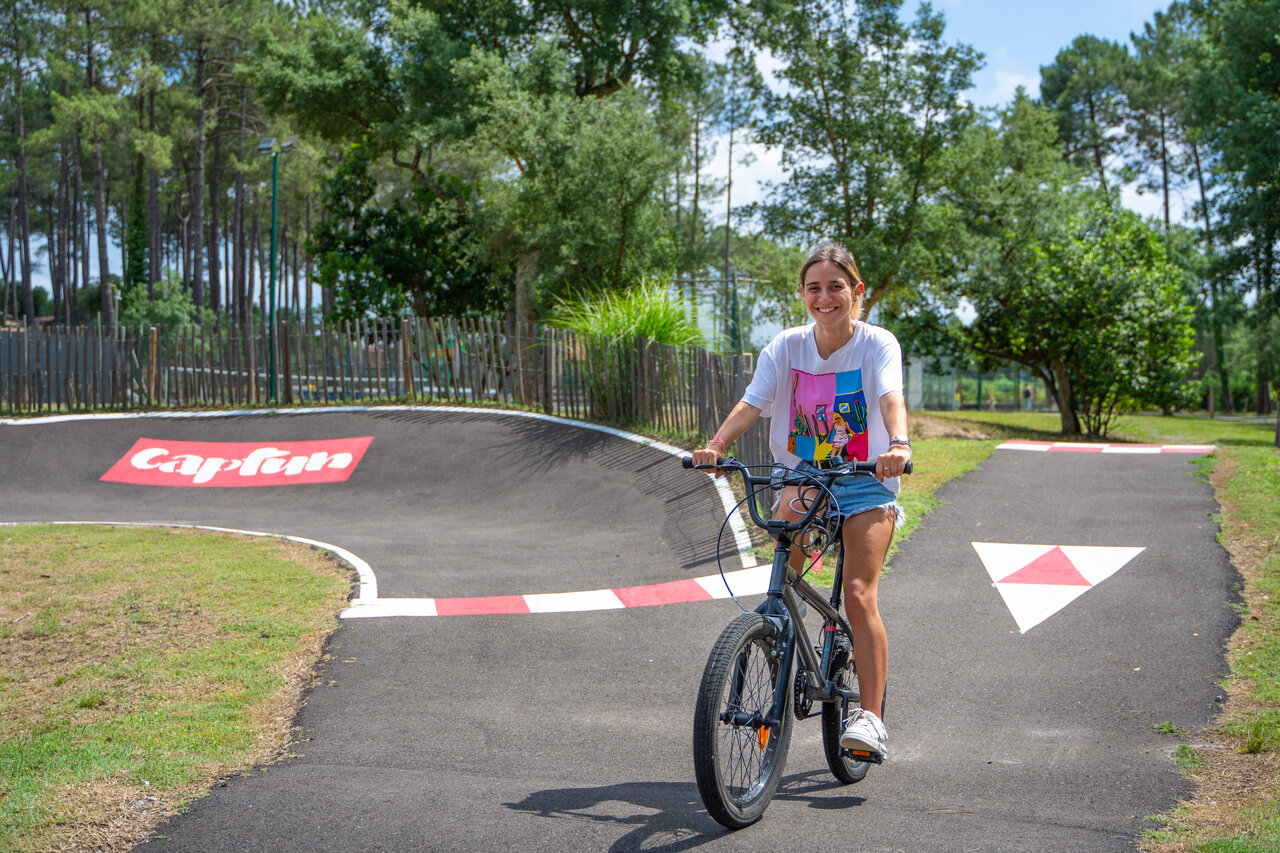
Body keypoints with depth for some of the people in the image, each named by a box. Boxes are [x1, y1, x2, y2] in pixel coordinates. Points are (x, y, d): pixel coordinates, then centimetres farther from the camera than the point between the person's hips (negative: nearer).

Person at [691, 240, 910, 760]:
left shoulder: (877, 344, -9)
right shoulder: (787, 346, -2)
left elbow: (891, 398, -27)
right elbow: (751, 403, -15)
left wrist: (898, 444, -48)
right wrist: (716, 444, -34)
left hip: (866, 482, -3)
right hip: (803, 473, 3)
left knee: (858, 596, -15)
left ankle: (870, 718, -9)